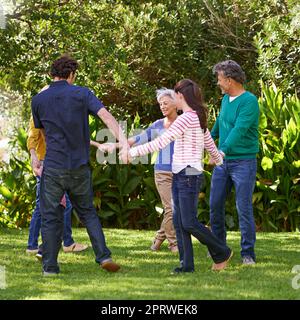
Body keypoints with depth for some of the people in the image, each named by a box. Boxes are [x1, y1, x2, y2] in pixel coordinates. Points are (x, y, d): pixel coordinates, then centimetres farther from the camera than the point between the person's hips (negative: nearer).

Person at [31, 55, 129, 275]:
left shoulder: (38, 100, 2)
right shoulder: (82, 94, -2)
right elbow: (106, 116, -16)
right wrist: (123, 141, -23)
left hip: (53, 168, -1)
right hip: (80, 166, 1)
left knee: (51, 217, 7)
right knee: (88, 212, 16)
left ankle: (50, 266, 6)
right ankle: (104, 256, 4)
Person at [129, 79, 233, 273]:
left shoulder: (186, 119, -16)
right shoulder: (198, 119, 14)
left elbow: (161, 142, -21)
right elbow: (210, 144, 25)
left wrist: (134, 152, -17)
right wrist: (219, 161, 43)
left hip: (189, 175, -10)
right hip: (180, 175, 10)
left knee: (189, 223, -6)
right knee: (179, 222, 6)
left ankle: (222, 253, 8)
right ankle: (187, 264, 6)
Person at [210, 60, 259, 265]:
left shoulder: (249, 101, -15)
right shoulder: (226, 99, 9)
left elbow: (239, 129, -27)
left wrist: (224, 149, -37)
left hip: (243, 162, -7)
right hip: (223, 162, 7)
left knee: (244, 208, -6)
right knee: (216, 205, 7)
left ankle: (248, 253, 1)